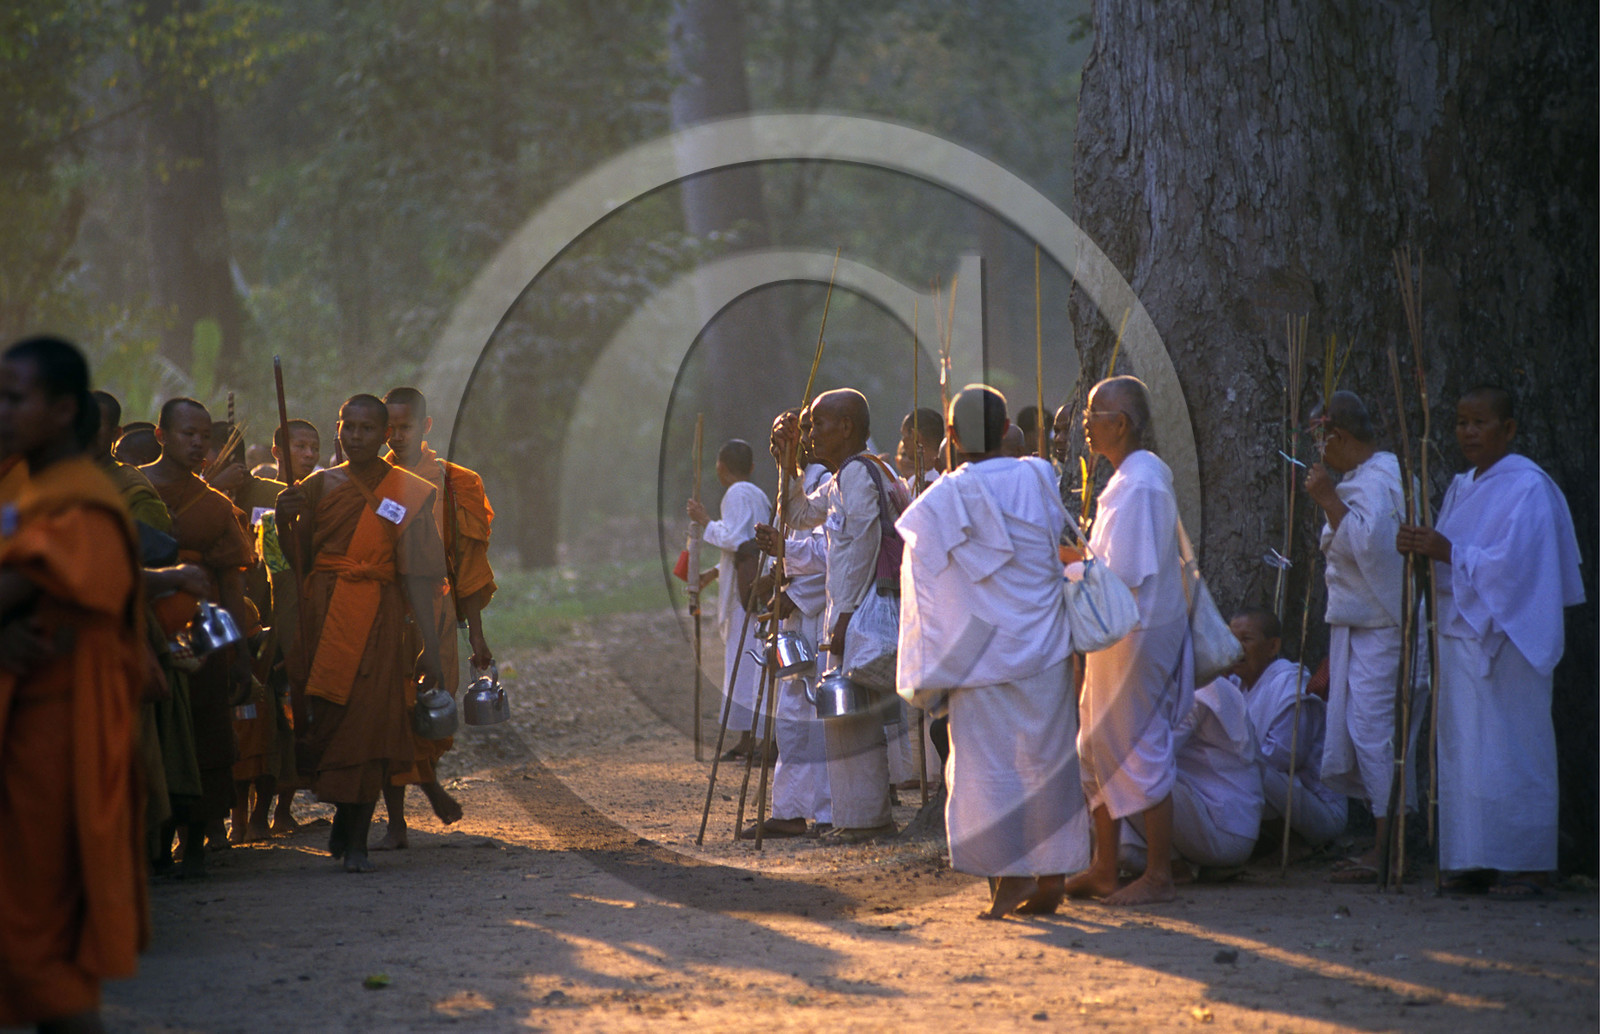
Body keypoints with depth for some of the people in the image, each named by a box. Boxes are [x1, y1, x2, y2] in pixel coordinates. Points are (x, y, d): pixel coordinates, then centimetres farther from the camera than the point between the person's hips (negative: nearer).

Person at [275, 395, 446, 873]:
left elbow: (418, 576, -2)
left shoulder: (407, 494, 3)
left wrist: (430, 647, -7)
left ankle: (356, 839, -2)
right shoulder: (319, 486, 11)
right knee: (326, 719, -1)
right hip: (322, 614, 2)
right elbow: (300, 562, 11)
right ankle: (345, 818, 22)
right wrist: (286, 522, -9)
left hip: (377, 615, -2)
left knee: (367, 722, -8)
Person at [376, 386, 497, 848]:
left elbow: (468, 564, 5)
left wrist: (476, 636, 2)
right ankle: (395, 823, 5)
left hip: (432, 608, -1)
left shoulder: (450, 483, 5)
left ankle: (427, 778, 23)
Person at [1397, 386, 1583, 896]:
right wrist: (1419, 546, 1)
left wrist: (1448, 552, -23)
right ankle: (1480, 860, 8)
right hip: (1461, 634, 8)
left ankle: (1527, 864, -4)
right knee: (1463, 749, 5)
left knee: (1512, 749, -7)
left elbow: (1512, 564, -18)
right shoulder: (1462, 488, 16)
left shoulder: (1527, 489, -10)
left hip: (1506, 638, -8)